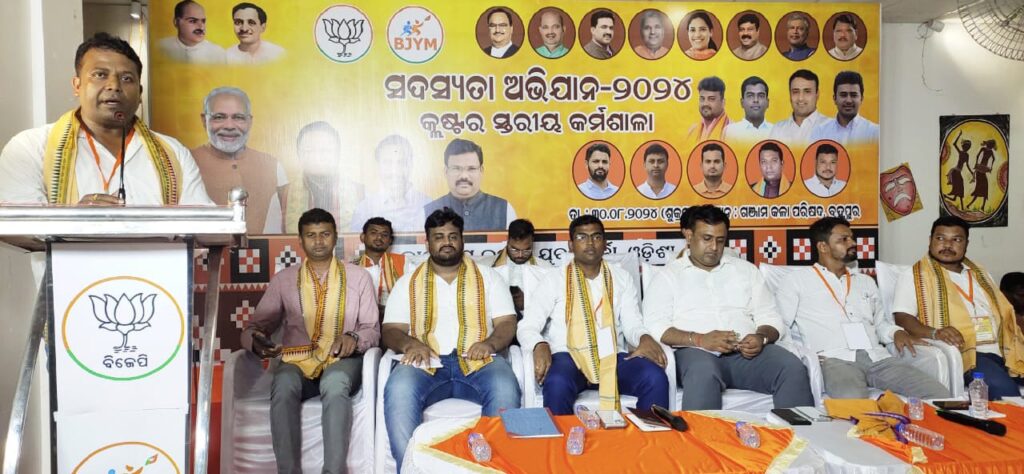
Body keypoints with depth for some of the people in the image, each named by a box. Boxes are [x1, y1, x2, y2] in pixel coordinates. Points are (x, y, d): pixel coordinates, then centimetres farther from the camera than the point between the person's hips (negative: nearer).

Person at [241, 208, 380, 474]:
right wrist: (256, 343, -16)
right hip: (296, 362, 1)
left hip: (341, 362, -1)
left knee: (334, 384, -37)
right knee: (284, 385, -34)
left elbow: (372, 329, 7)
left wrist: (354, 338, -17)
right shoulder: (284, 279, 10)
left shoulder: (358, 277, 8)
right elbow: (254, 327, 9)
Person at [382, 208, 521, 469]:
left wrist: (491, 342, -14)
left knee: (505, 389, -33)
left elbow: (507, 323, 9)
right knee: (398, 390, -33)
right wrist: (409, 343, -14)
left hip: (477, 362, 0)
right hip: (426, 363, 1)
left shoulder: (488, 277, 16)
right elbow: (391, 330, 10)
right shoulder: (408, 282, 17)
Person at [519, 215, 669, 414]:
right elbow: (527, 327, 1)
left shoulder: (622, 278, 15)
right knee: (557, 384, -36)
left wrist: (645, 338, -17)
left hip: (613, 356, 2)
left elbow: (632, 324, 8)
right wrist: (540, 345, -22)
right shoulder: (555, 279, 7)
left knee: (656, 379, -26)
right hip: (568, 355, -2)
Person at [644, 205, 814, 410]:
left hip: (747, 352, 4)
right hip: (698, 352, -3)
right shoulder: (668, 275, 12)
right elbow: (655, 327, -2)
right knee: (704, 374, -39)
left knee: (794, 369, -26)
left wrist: (761, 337, -6)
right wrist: (700, 339, -17)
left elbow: (771, 318, 19)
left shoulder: (746, 269, 23)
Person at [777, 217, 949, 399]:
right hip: (836, 359, -6)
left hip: (877, 357, 6)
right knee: (854, 403, -40)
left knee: (940, 395, -16)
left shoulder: (866, 281, 28)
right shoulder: (798, 280, 10)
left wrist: (897, 333, 9)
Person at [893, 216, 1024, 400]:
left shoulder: (980, 274, 26)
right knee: (1004, 389, -31)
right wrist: (934, 333, -23)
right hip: (961, 351, -6)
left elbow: (1006, 314, 25)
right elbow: (902, 318, -4)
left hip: (1000, 352, 6)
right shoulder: (914, 276, 7)